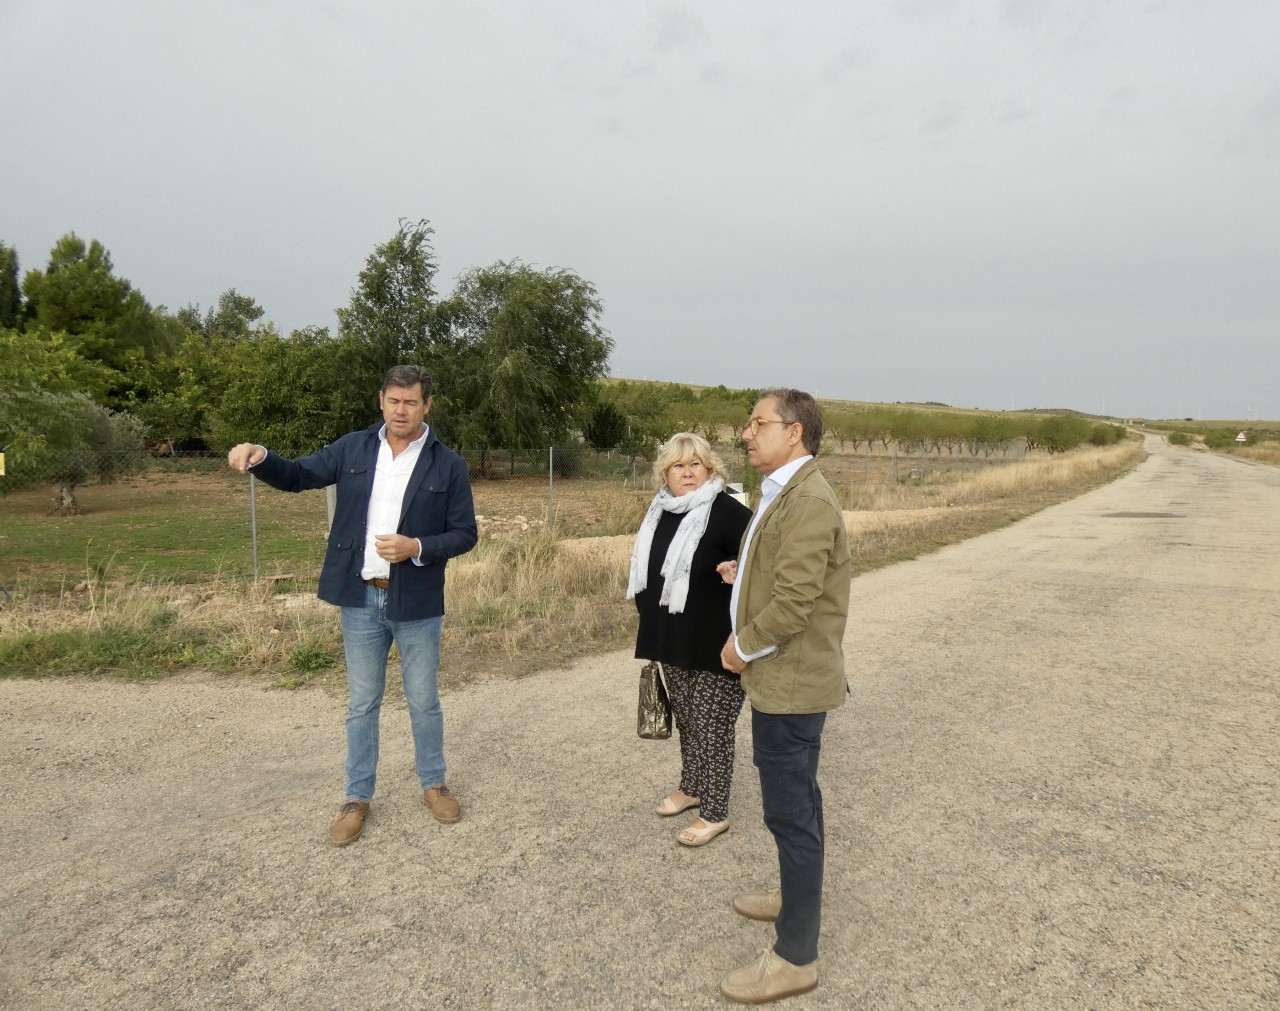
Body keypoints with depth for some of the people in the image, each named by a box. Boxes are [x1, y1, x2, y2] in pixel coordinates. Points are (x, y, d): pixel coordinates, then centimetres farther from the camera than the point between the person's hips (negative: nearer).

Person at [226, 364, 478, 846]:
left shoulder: (448, 465, -6)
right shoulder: (352, 448, 1)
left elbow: (464, 534, -4)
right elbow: (296, 476, 6)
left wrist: (416, 547, -20)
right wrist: (259, 457, -15)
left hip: (417, 603, -2)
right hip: (361, 600, 2)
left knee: (424, 702, 12)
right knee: (361, 705, 13)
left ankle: (434, 784, 32)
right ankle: (357, 797, 28)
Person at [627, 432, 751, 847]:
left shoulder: (728, 512, -15)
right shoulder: (660, 513, 8)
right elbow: (648, 571, 19)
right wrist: (652, 621, 17)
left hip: (716, 645, -7)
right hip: (673, 641, 7)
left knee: (711, 725, 3)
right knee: (686, 720, 20)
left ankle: (715, 812, 17)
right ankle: (691, 787, 39)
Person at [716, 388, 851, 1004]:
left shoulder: (809, 502, -22)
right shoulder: (782, 494, 10)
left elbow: (793, 605, -26)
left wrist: (741, 648, -13)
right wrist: (745, 575, 4)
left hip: (789, 682, -10)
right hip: (781, 678, 10)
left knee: (791, 810, 2)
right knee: (795, 801, 24)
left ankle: (796, 957, 17)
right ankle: (797, 896, 45)